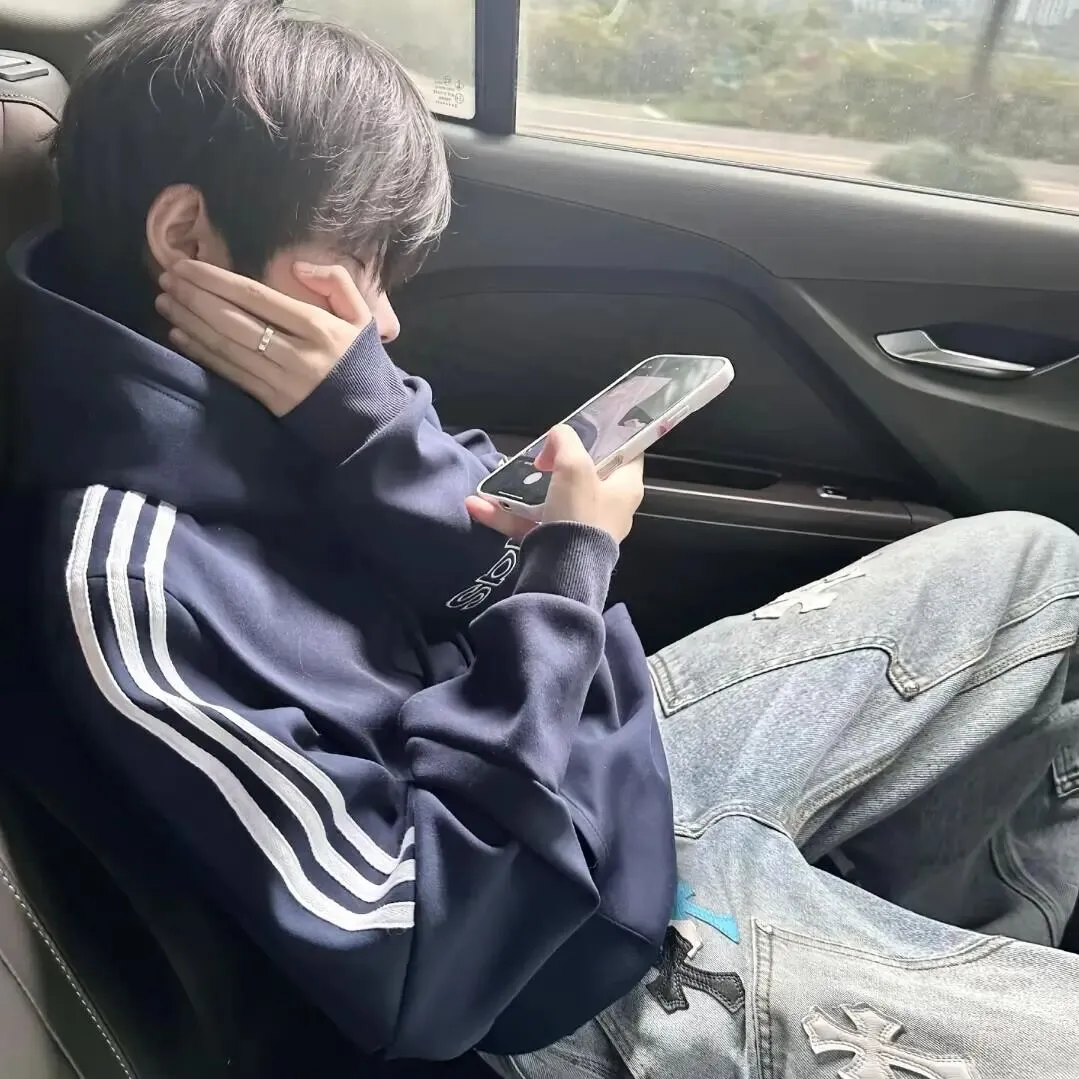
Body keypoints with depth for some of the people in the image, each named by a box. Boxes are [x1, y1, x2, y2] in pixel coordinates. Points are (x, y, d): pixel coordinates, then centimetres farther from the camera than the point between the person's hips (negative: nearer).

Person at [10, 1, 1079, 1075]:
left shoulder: (246, 394, -4)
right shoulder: (130, 582, -27)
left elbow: (498, 572, -3)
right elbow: (416, 976, -26)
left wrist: (372, 422, -21)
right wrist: (568, 584, -25)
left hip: (599, 743, 8)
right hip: (598, 962, -7)